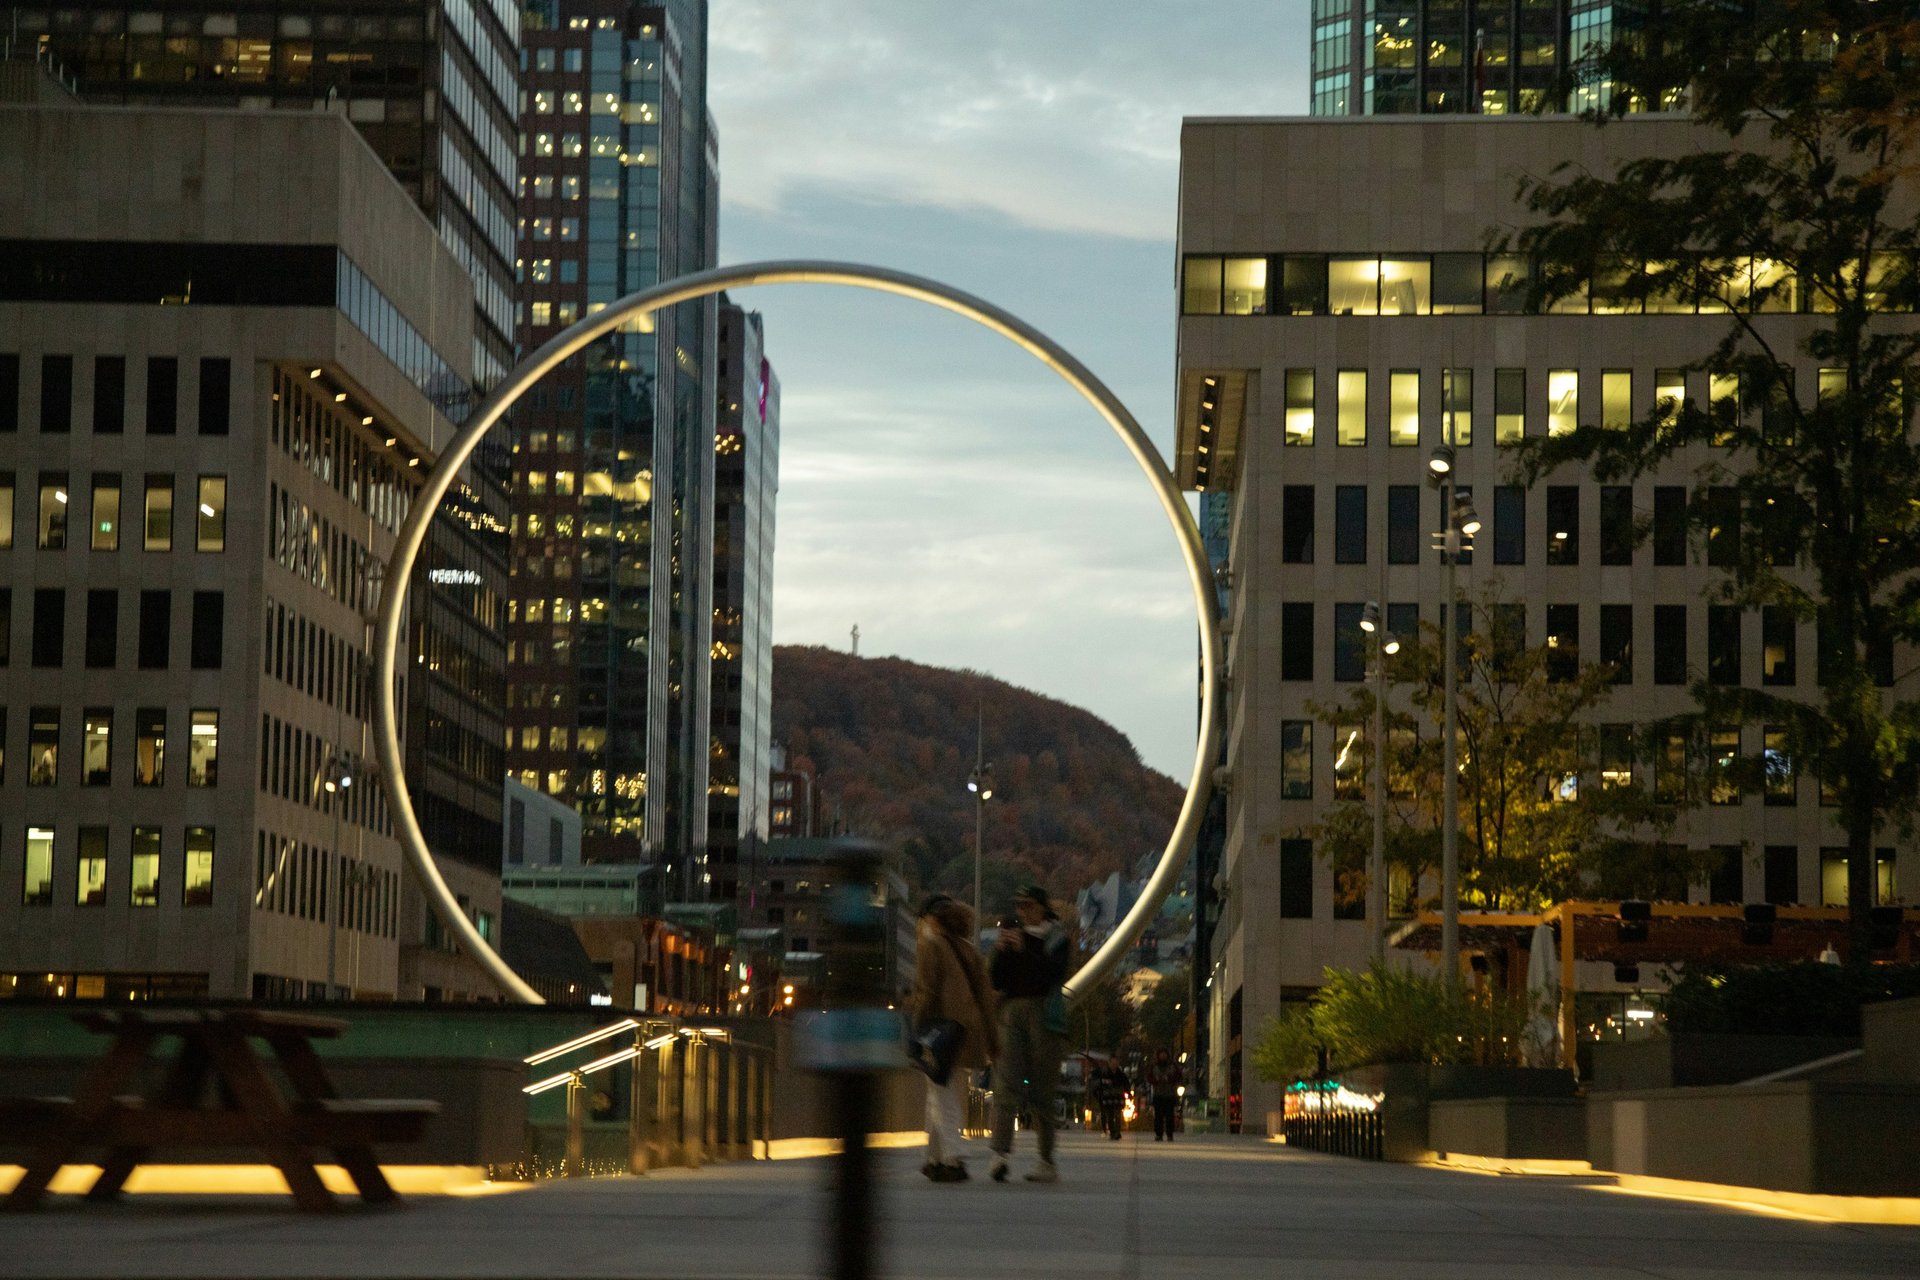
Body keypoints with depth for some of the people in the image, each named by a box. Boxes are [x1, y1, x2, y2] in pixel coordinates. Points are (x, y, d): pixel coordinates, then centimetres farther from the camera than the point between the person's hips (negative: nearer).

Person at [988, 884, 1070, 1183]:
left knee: (1041, 1090, -1)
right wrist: (1000, 952, -4)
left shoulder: (1055, 937, 6)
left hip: (1042, 1012, -2)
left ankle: (1047, 1161, 5)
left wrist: (1024, 951, -15)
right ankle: (1000, 1153, -28)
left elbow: (1054, 973, -10)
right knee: (1005, 1083, -14)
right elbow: (997, 981, 13)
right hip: (1011, 1011, 2)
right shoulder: (1010, 932, 16)